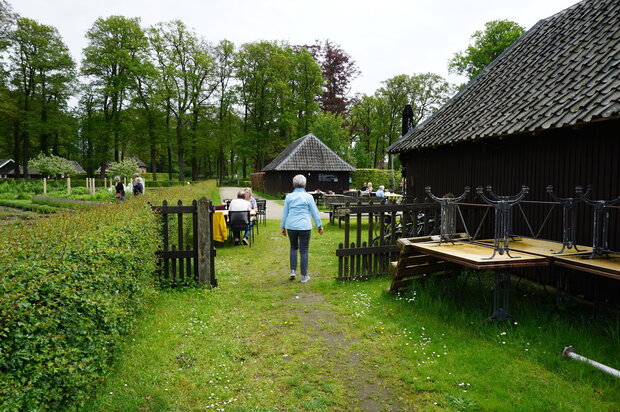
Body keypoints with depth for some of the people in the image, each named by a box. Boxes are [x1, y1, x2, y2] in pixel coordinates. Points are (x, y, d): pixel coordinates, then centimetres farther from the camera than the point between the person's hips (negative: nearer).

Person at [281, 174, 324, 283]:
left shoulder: (289, 197, 4)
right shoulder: (308, 197, -2)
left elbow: (285, 213, 8)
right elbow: (315, 212, 2)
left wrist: (283, 227, 16)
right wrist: (319, 226, 11)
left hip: (291, 226, 3)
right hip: (304, 226, -2)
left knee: (293, 247, 21)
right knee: (304, 250, 3)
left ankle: (293, 271, 13)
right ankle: (304, 276, 7)